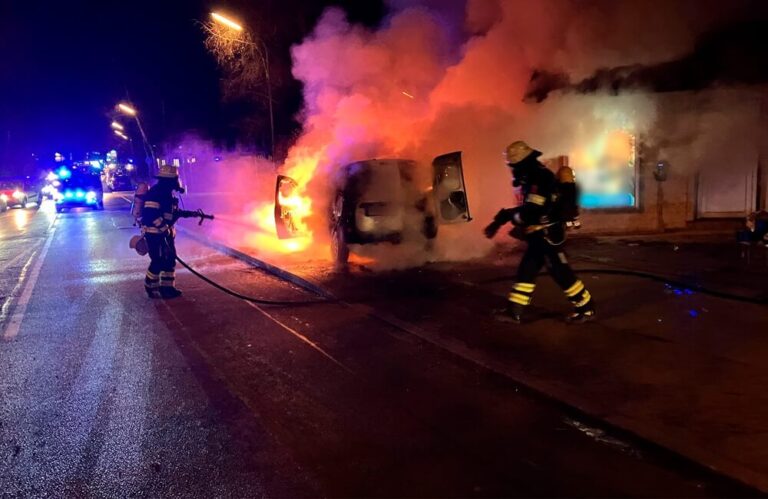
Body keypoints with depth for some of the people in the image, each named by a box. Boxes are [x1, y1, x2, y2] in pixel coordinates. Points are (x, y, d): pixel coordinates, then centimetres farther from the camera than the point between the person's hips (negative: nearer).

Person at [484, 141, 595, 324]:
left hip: (549, 235, -10)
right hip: (539, 236, 10)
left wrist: (506, 215, -11)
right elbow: (527, 208, 18)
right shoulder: (533, 177, 12)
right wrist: (499, 221, 12)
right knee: (526, 271, 10)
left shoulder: (540, 178, -21)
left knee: (561, 273, -3)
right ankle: (514, 311, 15)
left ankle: (587, 308, 12)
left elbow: (531, 212, -28)